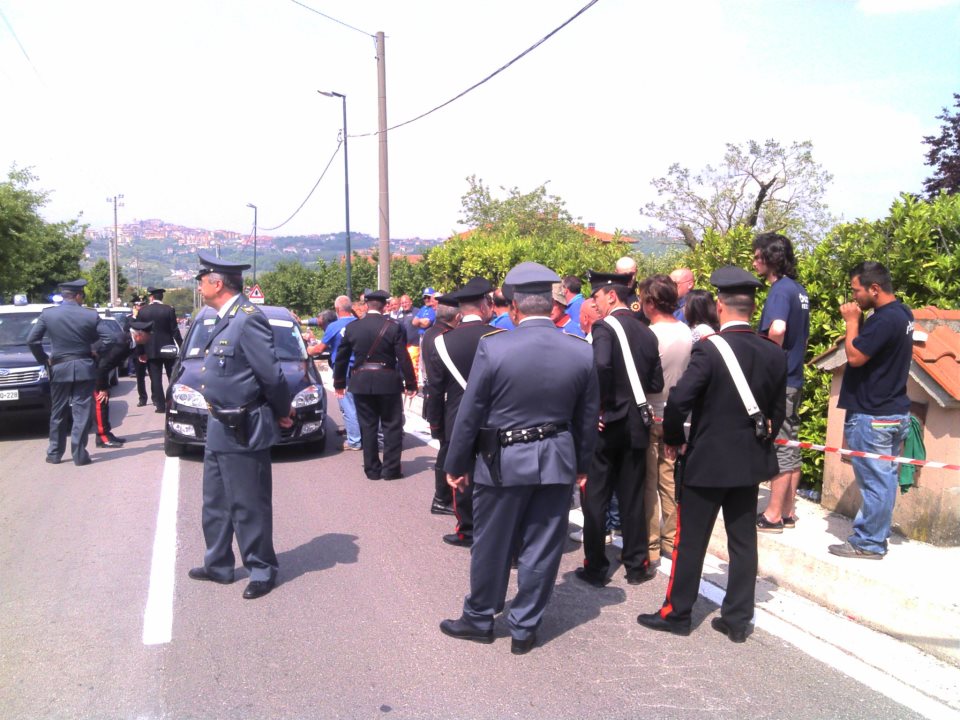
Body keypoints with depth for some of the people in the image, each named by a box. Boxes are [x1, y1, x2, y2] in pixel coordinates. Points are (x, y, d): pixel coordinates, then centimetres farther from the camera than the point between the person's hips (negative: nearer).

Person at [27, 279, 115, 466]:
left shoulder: (47, 314, -2)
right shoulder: (91, 315, -6)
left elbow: (32, 340, -3)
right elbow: (109, 339, -7)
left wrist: (44, 360, 10)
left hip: (59, 369, 2)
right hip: (84, 368, -2)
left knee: (58, 413, 14)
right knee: (82, 413, 2)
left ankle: (54, 453, 20)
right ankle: (79, 454, 0)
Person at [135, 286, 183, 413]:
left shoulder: (142, 311, -2)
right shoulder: (169, 310, -7)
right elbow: (175, 330, -6)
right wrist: (181, 346, 2)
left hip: (151, 350, 0)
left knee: (155, 379, 3)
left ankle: (160, 405, 0)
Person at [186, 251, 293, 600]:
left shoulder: (248, 319, -21)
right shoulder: (226, 319, 9)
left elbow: (271, 374, -23)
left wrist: (282, 411, -7)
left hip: (241, 431, -10)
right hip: (219, 428, 10)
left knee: (249, 507, 4)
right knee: (215, 504, 20)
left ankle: (262, 570, 20)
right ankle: (218, 565, 36)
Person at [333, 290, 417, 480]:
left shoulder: (352, 327, 2)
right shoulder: (393, 327, -8)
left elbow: (341, 358, 7)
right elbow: (403, 358, -8)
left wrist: (339, 383, 17)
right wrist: (411, 384, -1)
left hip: (361, 382, 3)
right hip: (387, 382, -2)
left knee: (367, 426, 10)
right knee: (392, 426, 7)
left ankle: (372, 469, 15)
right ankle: (390, 468, 8)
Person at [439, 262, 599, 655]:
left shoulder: (492, 347, -15)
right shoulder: (581, 351, -5)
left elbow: (469, 414, -9)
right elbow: (587, 418, 5)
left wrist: (457, 465, 3)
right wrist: (581, 464, 18)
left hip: (503, 461, -2)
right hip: (557, 462, 3)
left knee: (491, 546, 14)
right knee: (541, 549, 13)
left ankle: (479, 619, 32)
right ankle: (524, 629, 26)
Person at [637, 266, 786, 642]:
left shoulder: (708, 350, -18)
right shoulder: (774, 354, 0)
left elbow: (677, 403, -22)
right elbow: (777, 412, 7)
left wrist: (674, 440, -6)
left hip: (706, 461, -5)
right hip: (751, 462, 6)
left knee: (691, 540, 7)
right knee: (743, 540, 13)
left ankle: (676, 612, 19)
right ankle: (737, 619, 22)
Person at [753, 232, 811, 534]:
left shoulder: (780, 289, -17)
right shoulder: (798, 289, 12)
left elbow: (777, 329, -35)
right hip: (794, 377, 9)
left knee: (779, 446, -2)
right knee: (791, 446, 13)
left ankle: (773, 515, 7)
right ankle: (788, 511, 23)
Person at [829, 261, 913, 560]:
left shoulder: (884, 319, -21)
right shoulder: (902, 314, 11)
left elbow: (855, 356, -20)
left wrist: (852, 321, -9)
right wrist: (859, 321, 2)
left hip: (872, 416, -10)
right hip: (894, 412, 10)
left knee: (874, 480, -2)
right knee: (885, 477, 14)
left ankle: (869, 543, 6)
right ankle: (875, 534, 24)